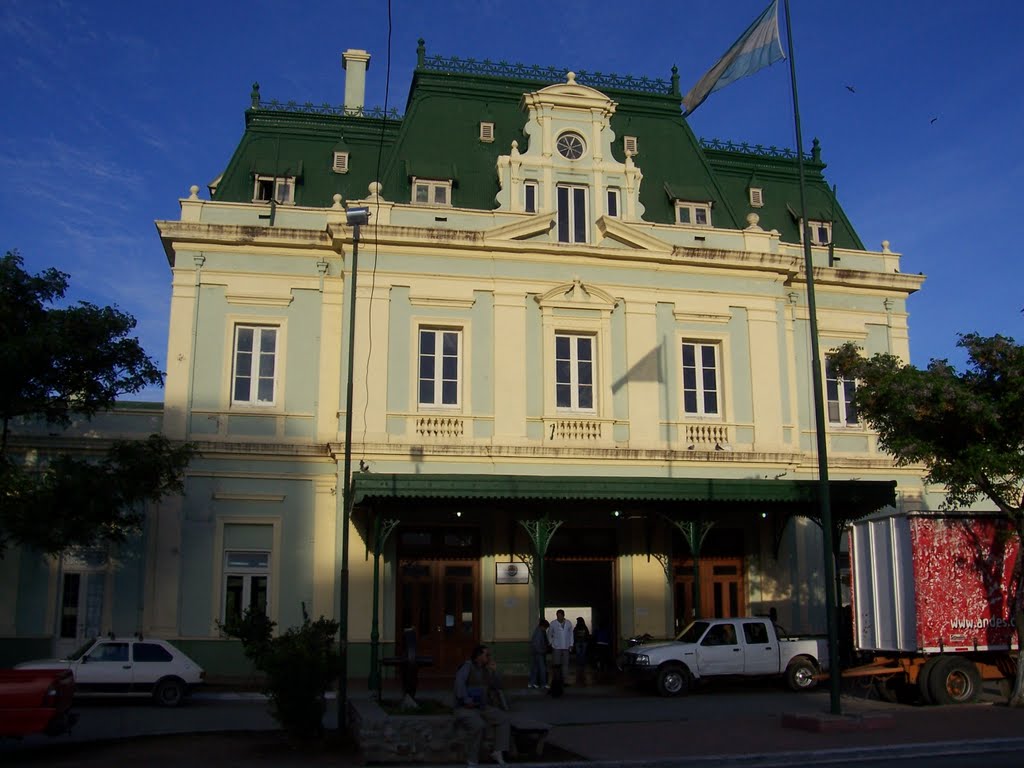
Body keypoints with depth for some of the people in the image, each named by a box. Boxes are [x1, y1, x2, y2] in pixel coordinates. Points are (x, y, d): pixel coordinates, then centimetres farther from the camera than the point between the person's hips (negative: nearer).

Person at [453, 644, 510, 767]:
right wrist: (466, 700, -33)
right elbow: (459, 681, -27)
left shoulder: (486, 670, 11)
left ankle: (498, 752, -16)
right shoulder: (467, 666, -11)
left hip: (483, 708, 7)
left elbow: (497, 686, 7)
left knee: (503, 720, -10)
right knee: (478, 725, -34)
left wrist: (494, 671, -6)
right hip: (465, 709, -7)